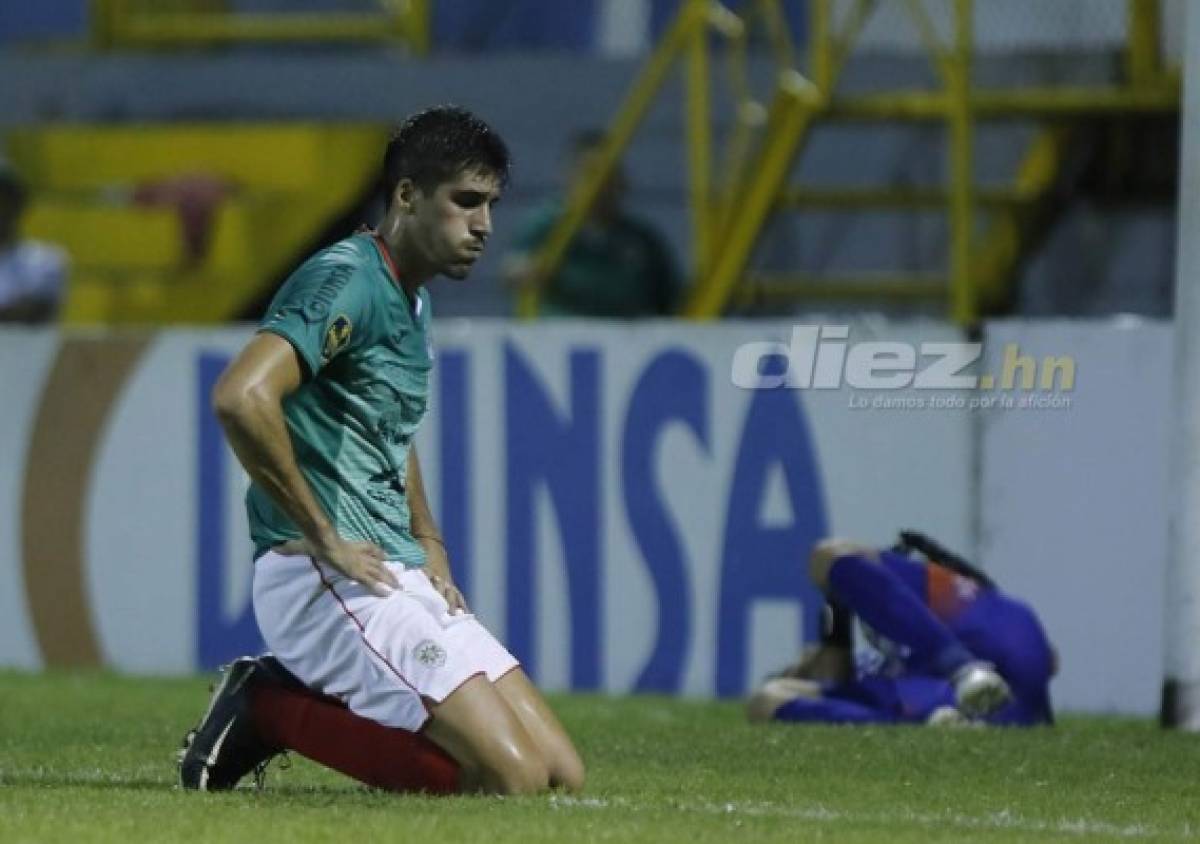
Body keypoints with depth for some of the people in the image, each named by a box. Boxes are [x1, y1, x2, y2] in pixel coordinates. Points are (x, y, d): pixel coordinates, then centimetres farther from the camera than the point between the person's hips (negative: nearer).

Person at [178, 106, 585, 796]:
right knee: (511, 777, -21)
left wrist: (429, 545, 20)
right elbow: (241, 398, -28)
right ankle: (272, 710, -6)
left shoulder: (411, 305, 19)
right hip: (322, 579, -10)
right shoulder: (345, 281, -11)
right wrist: (324, 541, -19)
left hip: (400, 581, 10)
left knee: (562, 775, 1)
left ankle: (275, 703, 6)